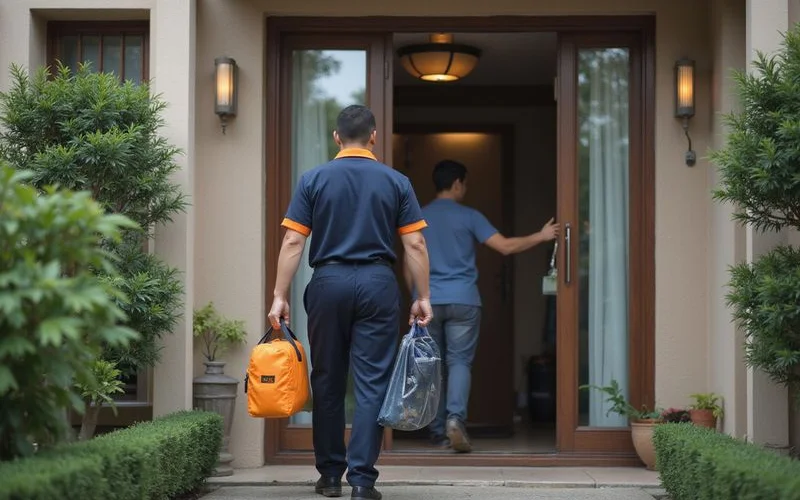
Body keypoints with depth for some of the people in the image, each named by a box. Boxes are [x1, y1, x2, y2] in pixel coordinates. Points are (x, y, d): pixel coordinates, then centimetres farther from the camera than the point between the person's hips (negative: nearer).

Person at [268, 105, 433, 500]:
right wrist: (423, 297, 5)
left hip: (328, 282, 1)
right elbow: (414, 245, 0)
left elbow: (293, 242, -2)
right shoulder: (396, 182, 4)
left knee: (328, 381, 11)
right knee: (372, 384, 0)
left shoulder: (313, 180, 3)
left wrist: (280, 297, 0)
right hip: (378, 283, 0)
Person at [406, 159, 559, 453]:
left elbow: (410, 266, 9)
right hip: (462, 300, -2)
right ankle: (455, 419, -23)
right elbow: (505, 247, -6)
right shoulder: (469, 216, -1)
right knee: (459, 361, -1)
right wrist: (541, 236, 3)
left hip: (428, 302, 2)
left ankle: (438, 432, 9)